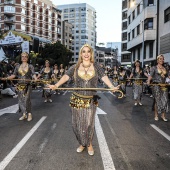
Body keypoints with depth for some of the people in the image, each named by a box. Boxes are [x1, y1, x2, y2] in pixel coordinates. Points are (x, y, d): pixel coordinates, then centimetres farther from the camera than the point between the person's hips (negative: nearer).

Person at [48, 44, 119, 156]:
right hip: (77, 100, 1)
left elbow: (104, 77, -11)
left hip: (91, 100, -1)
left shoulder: (96, 67, 2)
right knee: (78, 124, 9)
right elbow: (66, 76, -9)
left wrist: (112, 86, -30)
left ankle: (89, 144, 31)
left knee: (89, 123, 7)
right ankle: (82, 143, 32)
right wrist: (56, 85, -26)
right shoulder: (75, 67, 3)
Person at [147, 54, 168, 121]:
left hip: (164, 86, 5)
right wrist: (148, 81, -31)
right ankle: (156, 115, 10)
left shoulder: (165, 68, 15)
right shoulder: (154, 68, 0)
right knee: (157, 100, -2)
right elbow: (151, 75, -14)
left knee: (165, 100, 1)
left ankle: (163, 115, 10)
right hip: (156, 85, -4)